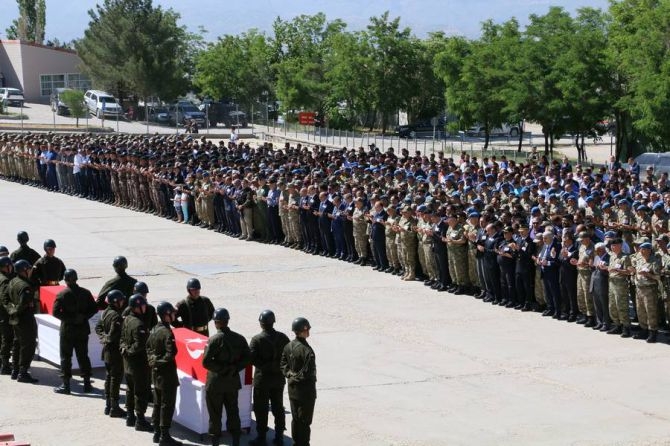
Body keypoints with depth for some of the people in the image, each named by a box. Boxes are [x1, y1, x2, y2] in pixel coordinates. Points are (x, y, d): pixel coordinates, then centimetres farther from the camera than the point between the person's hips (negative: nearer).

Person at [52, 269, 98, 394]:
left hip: (67, 330, -3)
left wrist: (69, 318, -7)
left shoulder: (62, 294, -11)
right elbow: (94, 308, 1)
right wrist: (84, 317, 0)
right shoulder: (85, 293, -1)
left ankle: (66, 384, 4)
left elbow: (55, 312, -14)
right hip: (83, 330, 3)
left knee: (66, 357, 5)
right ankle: (87, 383, 14)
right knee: (83, 356, 12)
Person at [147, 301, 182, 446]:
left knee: (157, 403, 16)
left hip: (155, 372, 9)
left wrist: (152, 360, 12)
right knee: (167, 405, -3)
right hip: (167, 373, -9)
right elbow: (171, 354, -26)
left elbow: (148, 347, 16)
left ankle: (157, 433, 23)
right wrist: (161, 361, -10)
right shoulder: (167, 333, -20)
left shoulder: (154, 330, 7)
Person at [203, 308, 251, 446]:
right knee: (233, 411, 15)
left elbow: (206, 362, -20)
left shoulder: (214, 340, -17)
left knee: (215, 413, 7)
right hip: (233, 381, 4)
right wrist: (234, 368, 0)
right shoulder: (239, 338, -2)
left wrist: (220, 369, -11)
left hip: (216, 382, -4)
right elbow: (247, 358, 0)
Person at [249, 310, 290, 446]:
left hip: (262, 378, -4)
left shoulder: (257, 339, -15)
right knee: (278, 408, 14)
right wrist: (278, 365, 9)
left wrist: (262, 364, -3)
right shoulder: (283, 338, -4)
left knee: (261, 409, 6)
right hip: (279, 378, 4)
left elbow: (251, 358, -19)